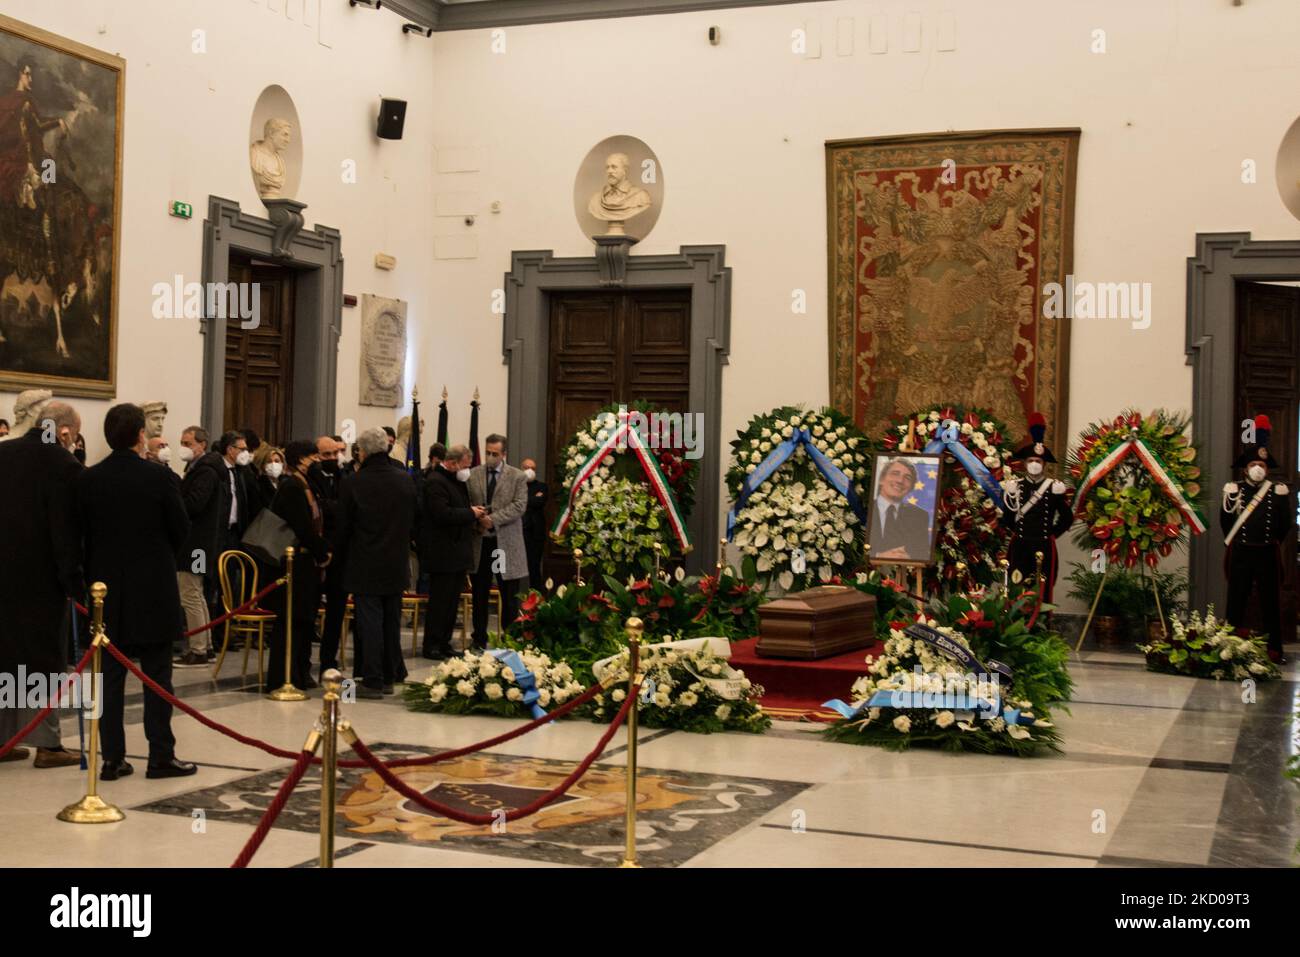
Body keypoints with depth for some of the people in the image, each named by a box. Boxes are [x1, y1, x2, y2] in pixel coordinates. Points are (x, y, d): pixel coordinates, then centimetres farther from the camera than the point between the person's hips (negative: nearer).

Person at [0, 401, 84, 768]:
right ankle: (46, 743, 6)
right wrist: (74, 582, -10)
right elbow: (67, 530, -16)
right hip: (42, 579, -6)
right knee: (45, 659, 3)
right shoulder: (63, 465, -15)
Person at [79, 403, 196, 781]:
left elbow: (82, 535, 2)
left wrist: (95, 575, 14)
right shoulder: (157, 477, -12)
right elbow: (181, 529, -4)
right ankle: (161, 756, 7)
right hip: (153, 589, -3)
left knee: (111, 675, 8)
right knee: (157, 676, 4)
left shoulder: (88, 480, -2)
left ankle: (112, 757, 10)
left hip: (107, 589, 3)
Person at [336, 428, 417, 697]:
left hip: (365, 564, -4)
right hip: (397, 564, 4)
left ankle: (372, 681, 1)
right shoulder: (406, 480, -1)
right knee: (391, 622, 14)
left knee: (369, 623, 0)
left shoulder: (355, 483, -14)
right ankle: (389, 677, 21)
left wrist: (339, 552, 11)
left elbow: (343, 526, -5)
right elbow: (414, 520, 9)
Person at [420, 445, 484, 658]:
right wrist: (470, 513, -17)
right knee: (439, 600, -3)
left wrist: (474, 512, 6)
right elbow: (442, 514, -25)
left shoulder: (457, 481, 17)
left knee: (452, 600, 13)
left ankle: (444, 642, 20)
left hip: (459, 551, 9)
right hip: (443, 552, -9)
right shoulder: (436, 482, -15)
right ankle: (431, 645, 4)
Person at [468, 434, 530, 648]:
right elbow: (466, 503, 6)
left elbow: (519, 505, -9)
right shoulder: (473, 475, 6)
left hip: (506, 543, -2)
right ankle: (479, 640, 19)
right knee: (480, 595, 10)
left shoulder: (517, 477, 0)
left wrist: (493, 519, -18)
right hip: (480, 542, 2)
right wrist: (476, 519, -13)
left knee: (509, 597, 2)